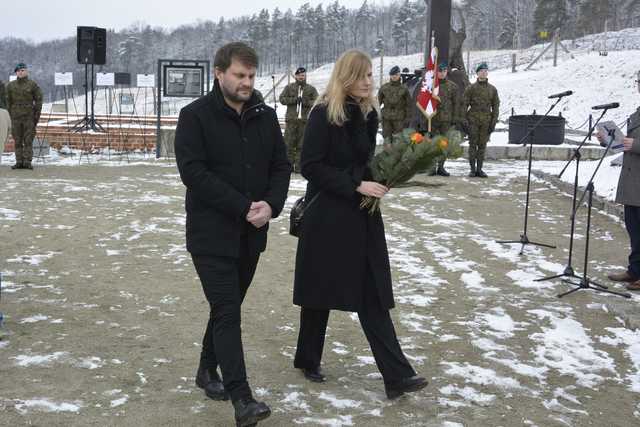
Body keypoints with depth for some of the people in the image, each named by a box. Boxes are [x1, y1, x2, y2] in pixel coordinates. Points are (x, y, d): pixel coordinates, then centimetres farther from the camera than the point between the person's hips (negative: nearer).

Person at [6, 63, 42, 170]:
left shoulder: (33, 84, 0)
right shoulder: (11, 86, 9)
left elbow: (38, 100, 1)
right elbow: (9, 101, 14)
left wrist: (36, 116, -3)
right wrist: (12, 115, 8)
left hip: (29, 116, -3)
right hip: (16, 117, 3)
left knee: (28, 140, -4)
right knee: (17, 141, 3)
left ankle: (27, 162, -3)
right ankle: (19, 162, 6)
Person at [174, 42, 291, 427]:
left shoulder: (266, 116, 7)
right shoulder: (195, 116, -8)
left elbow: (281, 166, 8)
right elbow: (194, 171, -16)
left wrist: (271, 205, -12)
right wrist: (244, 207, -21)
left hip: (252, 234, 6)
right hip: (212, 233, -5)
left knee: (228, 306, 17)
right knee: (228, 312, -9)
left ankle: (208, 369, 36)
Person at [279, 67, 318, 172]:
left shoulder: (311, 89, 12)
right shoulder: (289, 87, 12)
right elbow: (282, 99, 2)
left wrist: (306, 102, -13)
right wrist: (295, 100, -10)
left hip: (305, 121, 0)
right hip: (291, 120, 0)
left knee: (301, 145, 1)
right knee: (289, 144, -4)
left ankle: (298, 166, 6)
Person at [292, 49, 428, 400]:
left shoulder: (368, 114, 9)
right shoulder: (323, 114, -12)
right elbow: (311, 167, -16)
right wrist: (356, 185, -20)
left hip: (362, 215, 6)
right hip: (327, 217, -6)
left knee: (373, 295, 2)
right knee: (321, 291, 8)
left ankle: (396, 375, 1)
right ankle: (308, 359, 29)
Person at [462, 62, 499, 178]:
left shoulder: (492, 89, 8)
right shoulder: (471, 88, 2)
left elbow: (495, 106, 8)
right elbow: (464, 104, 1)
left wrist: (493, 122, 0)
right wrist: (464, 120, -7)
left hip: (486, 121, 2)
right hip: (473, 120, -2)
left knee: (482, 145, 4)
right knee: (473, 144, -1)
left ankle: (479, 169, 9)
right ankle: (472, 169, 4)